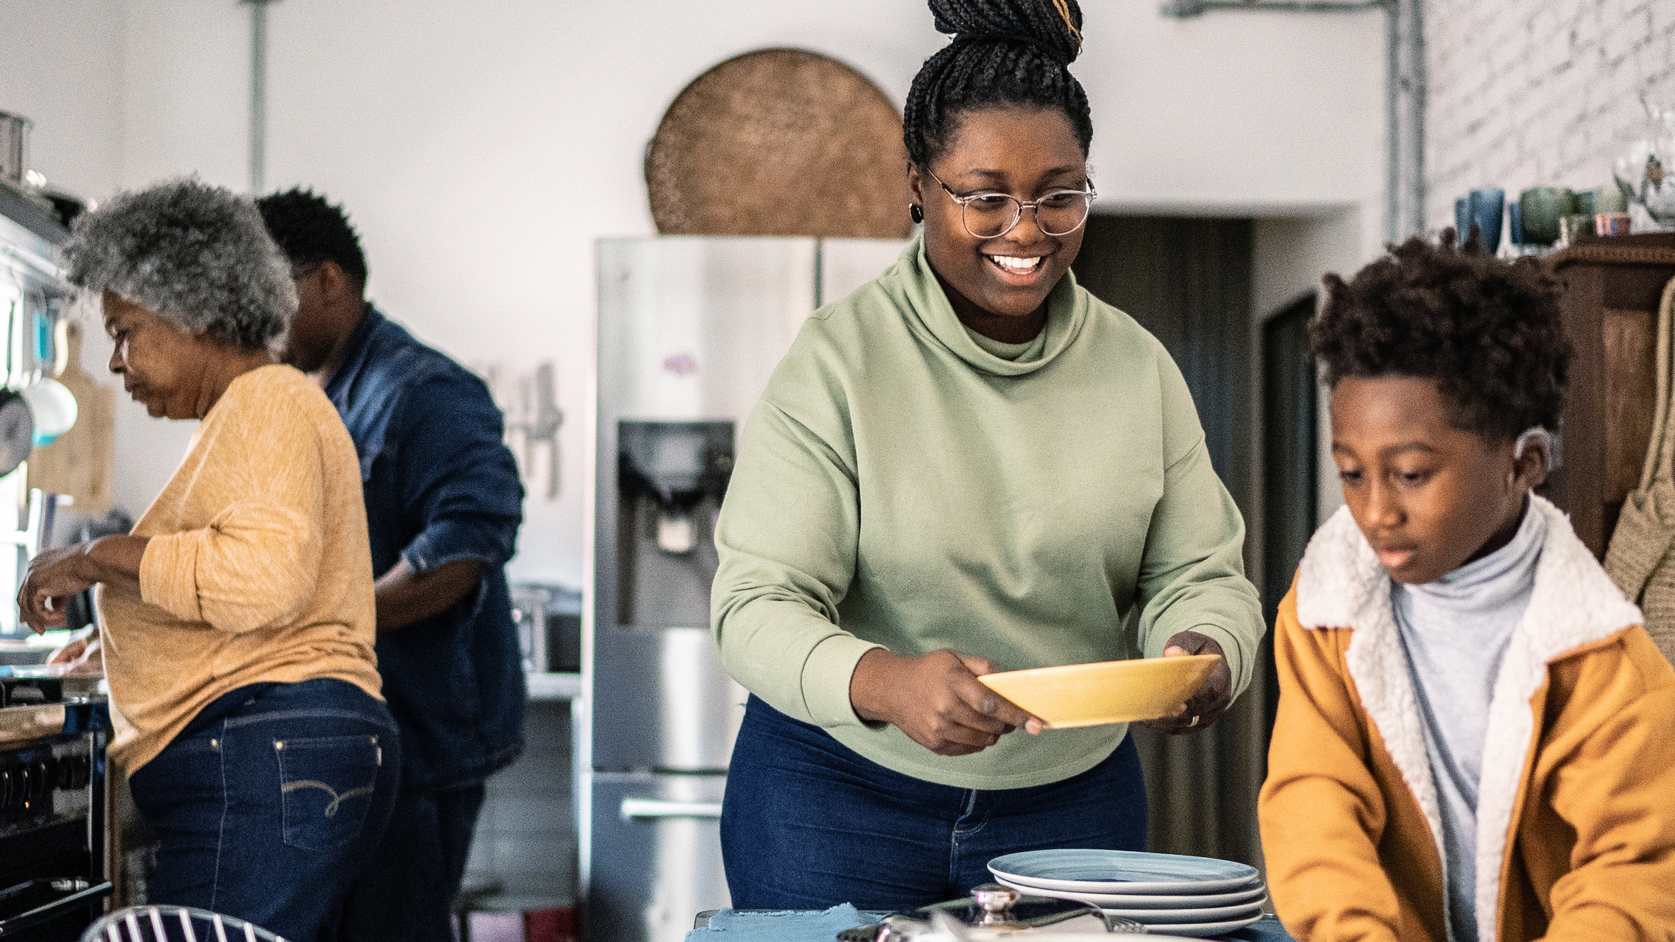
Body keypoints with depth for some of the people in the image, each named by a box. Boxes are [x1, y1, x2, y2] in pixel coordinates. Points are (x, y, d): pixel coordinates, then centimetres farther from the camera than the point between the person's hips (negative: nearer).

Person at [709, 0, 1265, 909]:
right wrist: (887, 684, -39)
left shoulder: (1137, 366, 0)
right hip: (842, 795, -3)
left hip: (1076, 796, 4)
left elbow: (1198, 571, 0)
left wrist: (1206, 654, -24)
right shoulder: (838, 361, -13)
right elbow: (758, 602, -19)